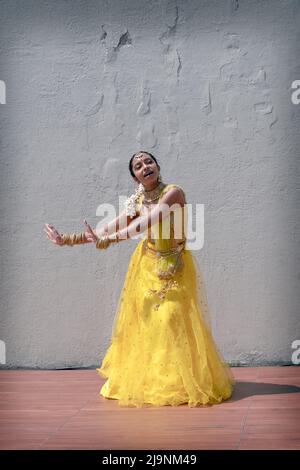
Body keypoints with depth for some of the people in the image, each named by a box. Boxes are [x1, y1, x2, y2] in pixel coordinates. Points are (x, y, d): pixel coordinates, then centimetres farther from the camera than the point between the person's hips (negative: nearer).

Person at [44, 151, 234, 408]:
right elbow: (110, 230, 2)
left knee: (173, 321, -8)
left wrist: (111, 238, -35)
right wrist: (68, 239, -3)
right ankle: (146, 380, 17)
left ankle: (181, 383, 5)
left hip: (176, 268, -4)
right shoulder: (137, 201, 0)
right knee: (144, 321, 4)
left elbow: (148, 222, -29)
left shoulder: (174, 192, -16)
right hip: (148, 267, 5)